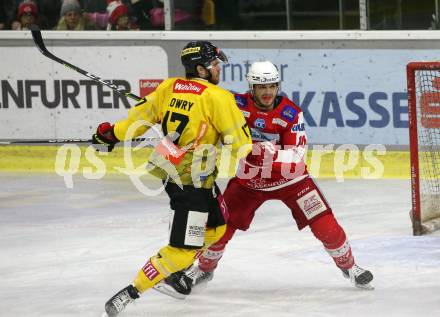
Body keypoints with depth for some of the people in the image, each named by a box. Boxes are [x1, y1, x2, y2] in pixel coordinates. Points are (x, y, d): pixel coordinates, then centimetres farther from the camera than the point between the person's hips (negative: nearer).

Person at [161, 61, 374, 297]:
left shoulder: (291, 114, -20)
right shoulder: (238, 105, -17)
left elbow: (295, 158, -25)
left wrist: (270, 154, -43)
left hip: (289, 179, -1)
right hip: (249, 180, 1)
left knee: (324, 224, -9)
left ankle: (348, 265, 15)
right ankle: (204, 268, 25)